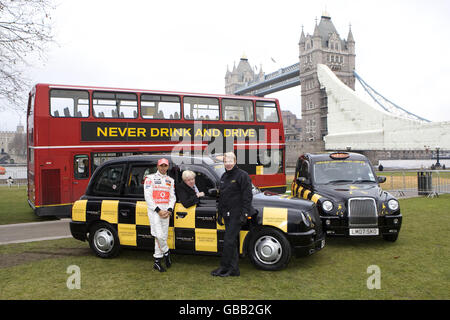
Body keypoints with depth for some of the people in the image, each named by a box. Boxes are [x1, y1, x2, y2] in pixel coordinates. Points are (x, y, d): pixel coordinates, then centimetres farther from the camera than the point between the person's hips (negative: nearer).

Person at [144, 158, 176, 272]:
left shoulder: (170, 180, 17)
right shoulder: (150, 178, 3)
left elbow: (172, 197, 15)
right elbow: (148, 196, -6)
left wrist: (169, 210, -3)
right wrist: (158, 210, -13)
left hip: (166, 211, 4)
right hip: (154, 210, -4)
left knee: (163, 236, 4)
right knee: (159, 235, -16)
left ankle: (157, 262, 14)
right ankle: (166, 252, 9)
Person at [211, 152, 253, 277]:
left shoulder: (242, 175, -8)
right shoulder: (224, 177, 16)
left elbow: (247, 196, -13)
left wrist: (244, 214, -18)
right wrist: (219, 213, 20)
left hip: (237, 215, -8)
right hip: (228, 215, 8)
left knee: (229, 241, -7)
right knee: (233, 241, 11)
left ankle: (224, 267, 2)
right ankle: (234, 269, 17)